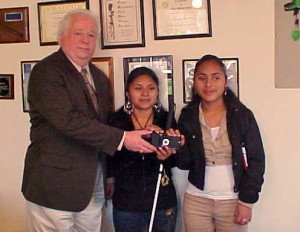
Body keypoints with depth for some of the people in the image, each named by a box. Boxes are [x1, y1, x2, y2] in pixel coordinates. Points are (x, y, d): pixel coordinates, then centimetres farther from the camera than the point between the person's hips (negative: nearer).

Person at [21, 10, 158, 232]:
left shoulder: (99, 78, 13)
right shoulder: (46, 71, -11)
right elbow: (68, 120, -23)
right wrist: (122, 138, -24)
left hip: (92, 187, 7)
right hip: (55, 186, -6)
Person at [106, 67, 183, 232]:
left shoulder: (167, 120, -1)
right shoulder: (116, 120, -5)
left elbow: (174, 162, -6)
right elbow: (112, 163, -14)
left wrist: (165, 156, -30)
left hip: (163, 200, 2)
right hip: (126, 203, -1)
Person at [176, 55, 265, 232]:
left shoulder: (243, 115, -8)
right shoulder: (188, 116, -2)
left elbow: (256, 160, -5)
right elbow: (184, 164, 0)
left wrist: (247, 201, -8)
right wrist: (178, 146, -19)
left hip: (233, 201, -1)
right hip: (196, 201, 2)